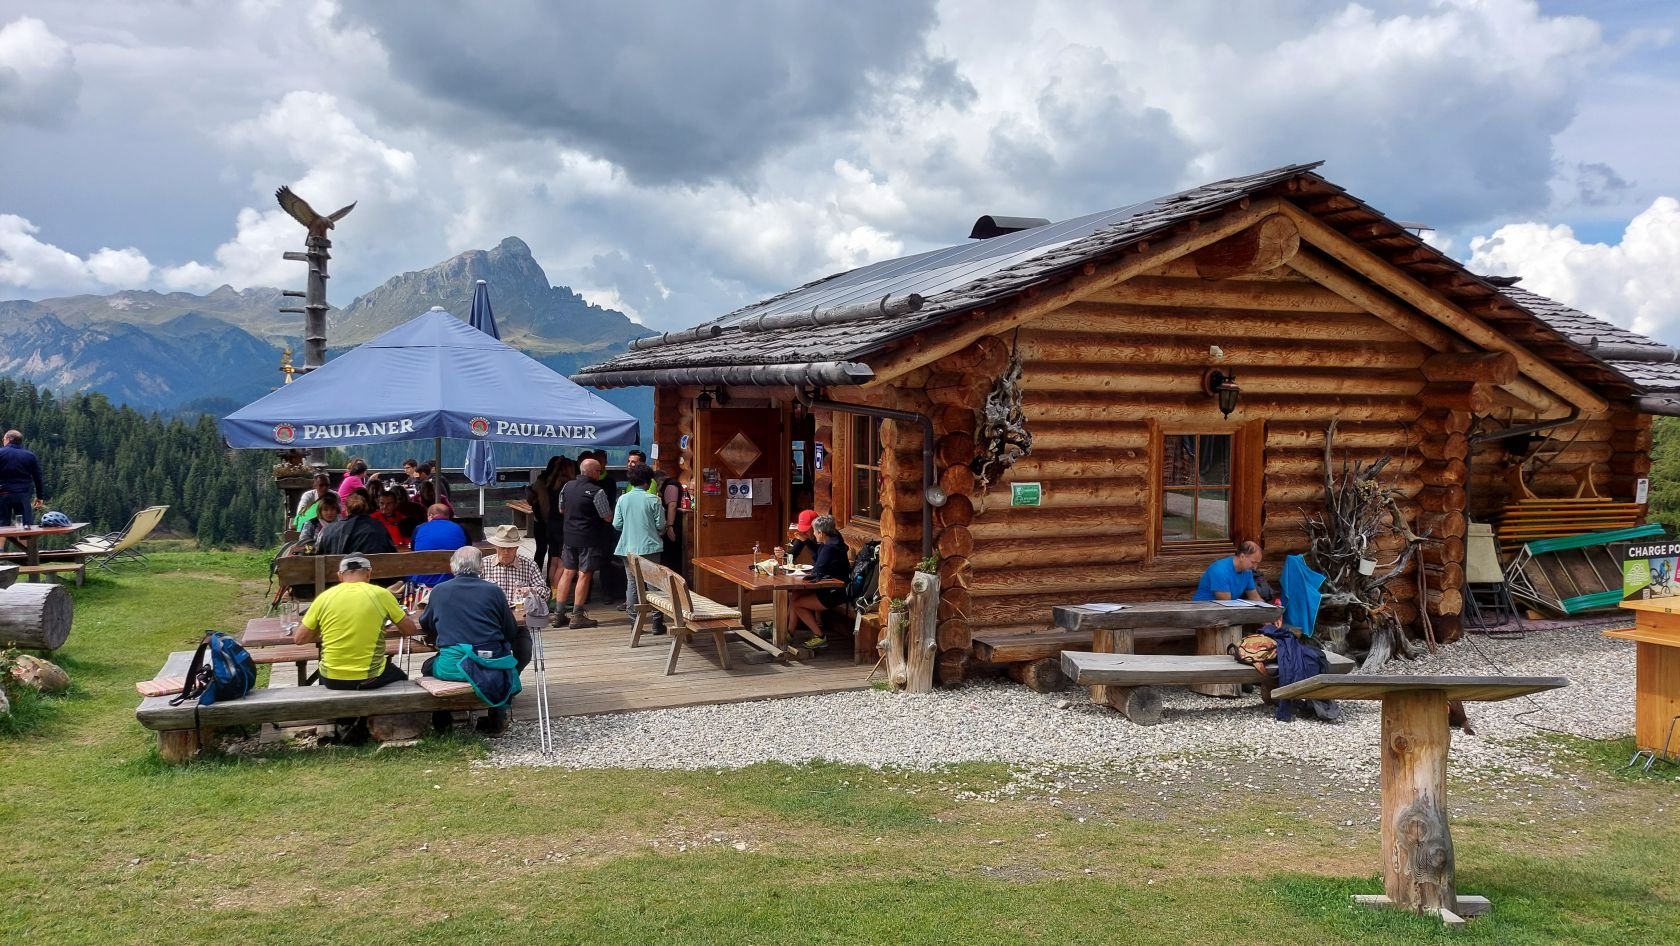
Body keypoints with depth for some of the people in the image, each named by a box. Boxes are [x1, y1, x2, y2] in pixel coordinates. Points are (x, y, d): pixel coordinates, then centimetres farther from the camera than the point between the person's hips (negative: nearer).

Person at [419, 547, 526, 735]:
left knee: (429, 666, 33)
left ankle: (441, 719, 32)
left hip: (451, 667, 1)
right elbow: (511, 632, 5)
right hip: (492, 666, -1)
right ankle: (497, 716, 26)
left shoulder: (439, 591, 6)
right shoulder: (494, 591, 3)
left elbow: (425, 625, 20)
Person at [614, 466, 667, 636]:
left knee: (632, 584, 11)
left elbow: (616, 524, 0)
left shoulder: (623, 499, -1)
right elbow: (661, 525, -7)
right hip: (650, 547, -2)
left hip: (629, 548, 3)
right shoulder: (653, 500, -9)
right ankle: (657, 623, 4)